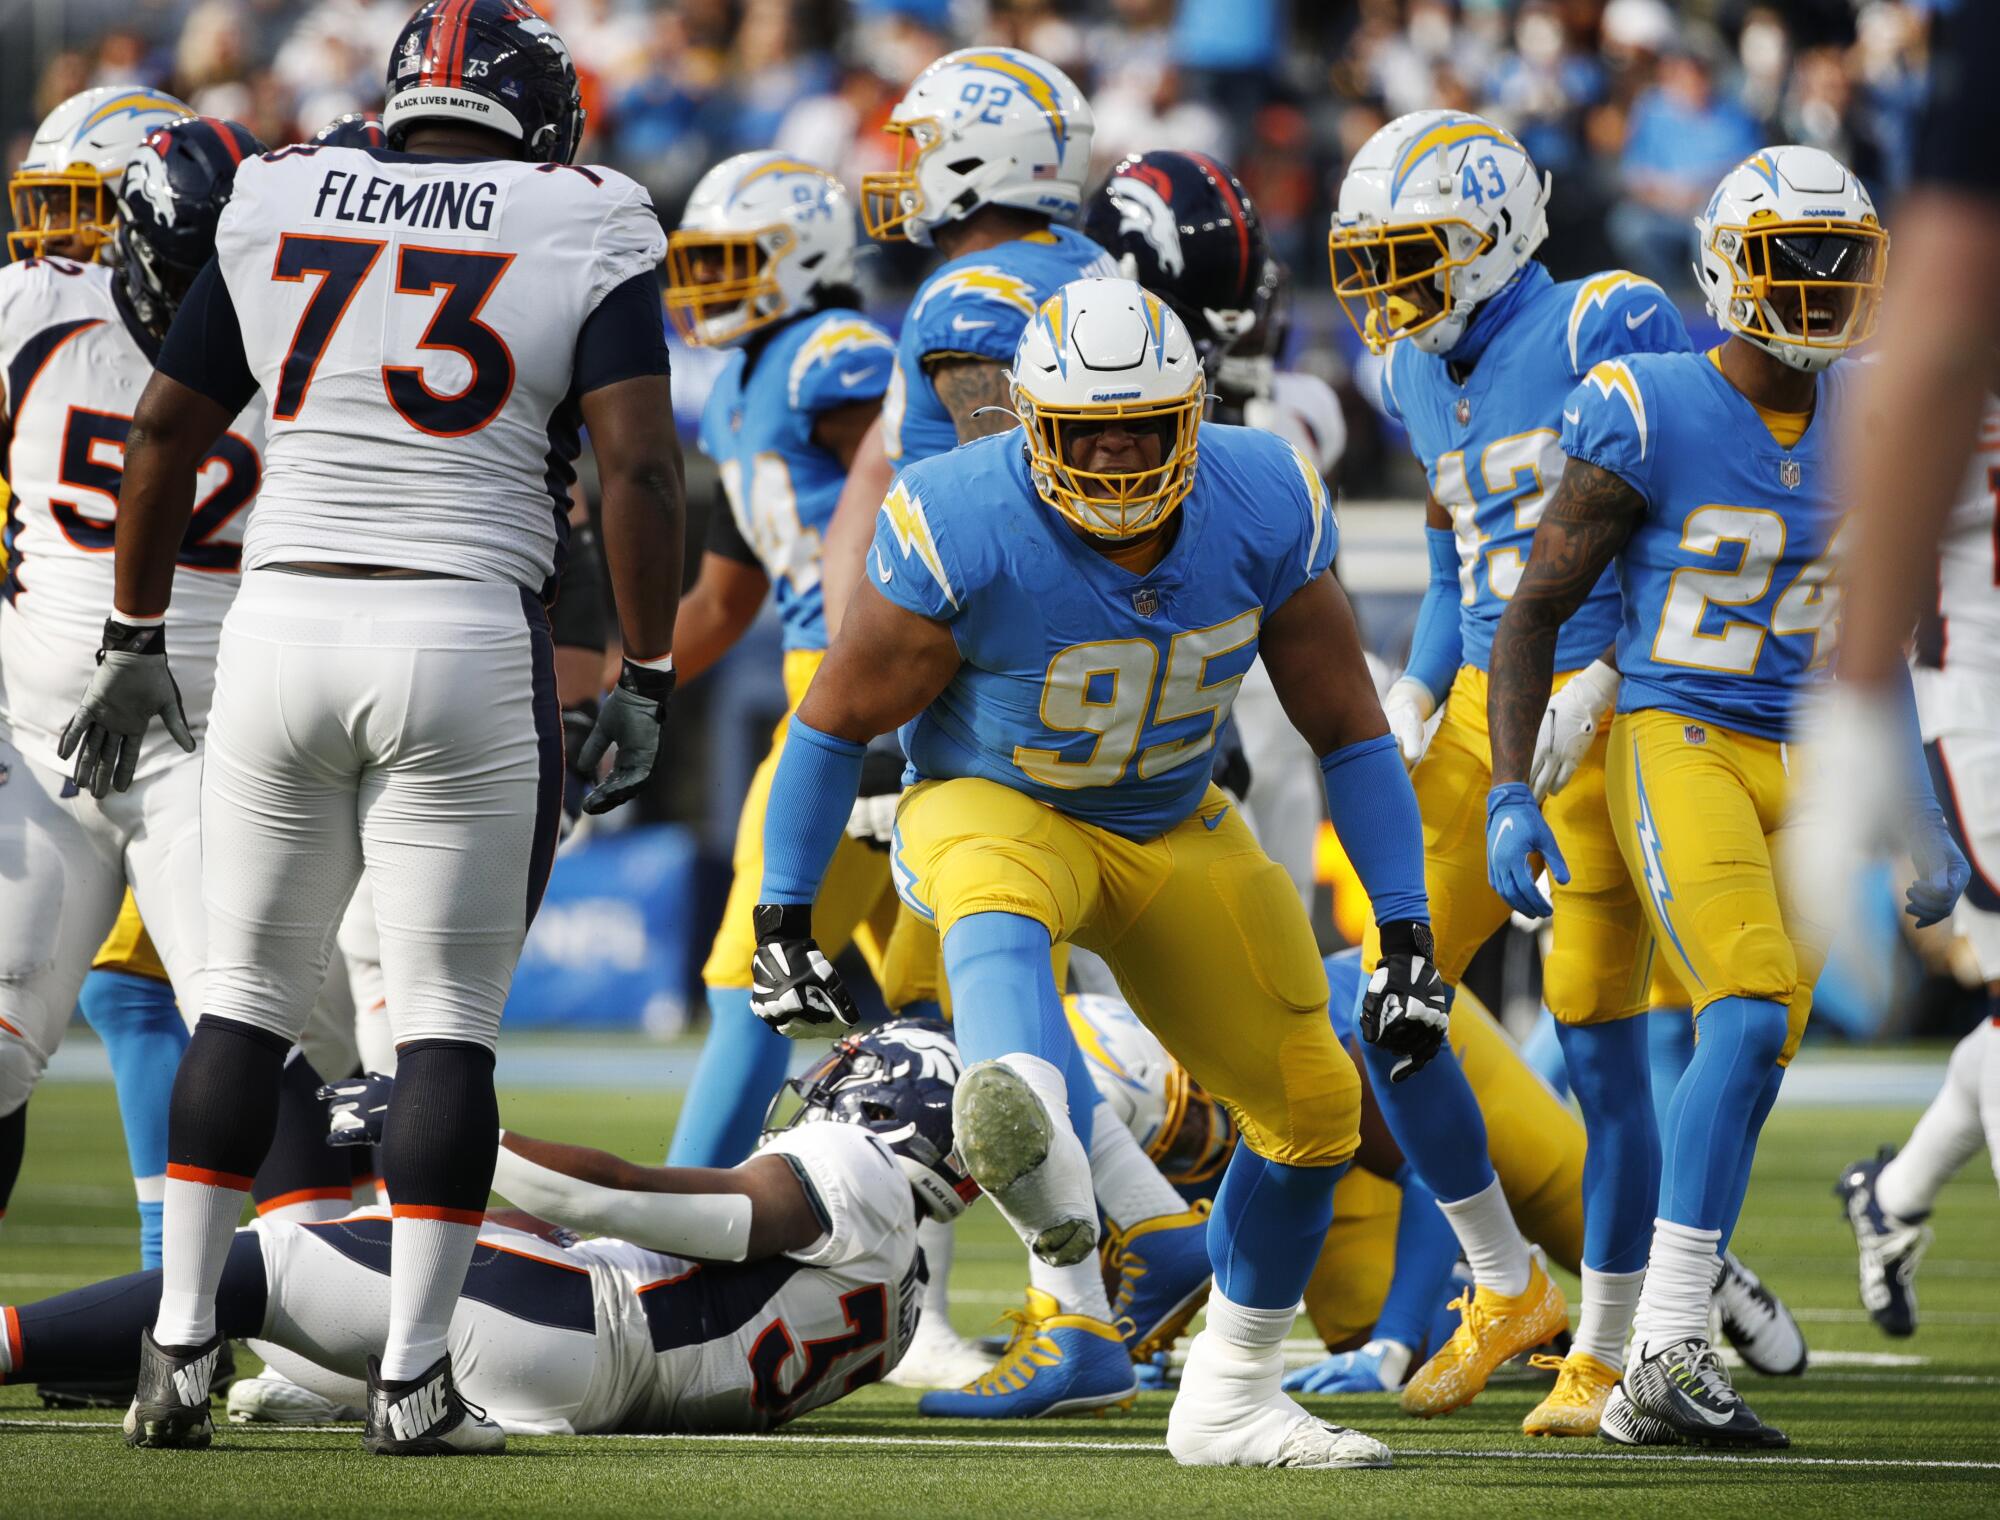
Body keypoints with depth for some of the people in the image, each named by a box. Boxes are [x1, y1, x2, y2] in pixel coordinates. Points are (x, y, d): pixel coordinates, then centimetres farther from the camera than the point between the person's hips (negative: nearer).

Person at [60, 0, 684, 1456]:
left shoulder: (277, 210, 9)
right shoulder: (582, 236, 0)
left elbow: (164, 433, 12)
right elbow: (640, 465, -9)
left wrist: (134, 643, 21)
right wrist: (646, 681, -2)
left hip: (283, 623, 3)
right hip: (469, 640, -3)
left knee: (249, 999, 13)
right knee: (449, 1019, 3)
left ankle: (179, 1348, 10)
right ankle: (413, 1379, 0)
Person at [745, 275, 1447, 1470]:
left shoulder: (1267, 510, -16)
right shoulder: (960, 531, -26)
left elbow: (1349, 729, -5)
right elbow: (836, 722, -12)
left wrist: (1409, 937, -5)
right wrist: (784, 929, -10)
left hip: (1176, 831, 5)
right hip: (997, 813, -5)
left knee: (1314, 1105, 2)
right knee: (999, 901, -42)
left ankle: (1231, 1398, 22)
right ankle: (1039, 1151, -75)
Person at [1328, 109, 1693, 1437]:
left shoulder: (1604, 331, -11)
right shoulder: (1422, 375, 13)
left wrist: (1600, 680, -18)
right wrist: (1414, 695, 10)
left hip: (1603, 724, -7)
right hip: (1486, 717, 7)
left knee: (1603, 1047, -4)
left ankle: (1603, 1353, 8)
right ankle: (1506, 1287, 18)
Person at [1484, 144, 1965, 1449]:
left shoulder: (1867, 427, 7)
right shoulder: (1652, 416, -10)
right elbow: (1537, 609, -5)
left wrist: (1919, 819, 16)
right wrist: (1512, 795, -13)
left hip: (1807, 766, 6)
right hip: (1677, 742, -6)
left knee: (1756, 1049, 0)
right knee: (1751, 1018, -23)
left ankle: (1663, 1362, 9)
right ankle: (1669, 1353, -24)